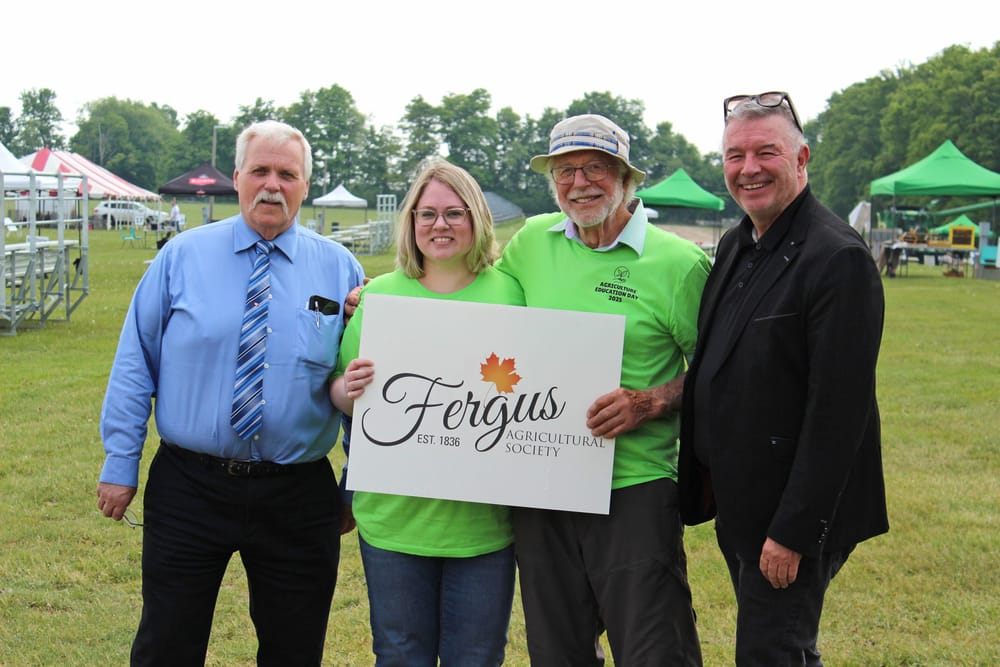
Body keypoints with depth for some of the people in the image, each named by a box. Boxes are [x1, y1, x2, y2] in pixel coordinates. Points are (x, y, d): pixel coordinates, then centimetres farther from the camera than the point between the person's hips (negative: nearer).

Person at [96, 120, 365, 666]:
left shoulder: (338, 268, 2)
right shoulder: (182, 257, 1)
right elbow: (135, 364, 2)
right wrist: (120, 466, -1)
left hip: (298, 497, 1)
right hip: (189, 486, 0)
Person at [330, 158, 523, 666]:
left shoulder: (508, 294, 2)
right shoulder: (377, 295, 4)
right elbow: (339, 396, 7)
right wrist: (348, 390, -15)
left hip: (483, 523, 0)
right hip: (394, 515, 1)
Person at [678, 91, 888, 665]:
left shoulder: (839, 258, -18)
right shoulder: (736, 246, 10)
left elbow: (838, 410, -22)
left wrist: (793, 531, -22)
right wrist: (704, 481, 13)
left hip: (793, 512, -8)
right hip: (737, 506, 8)